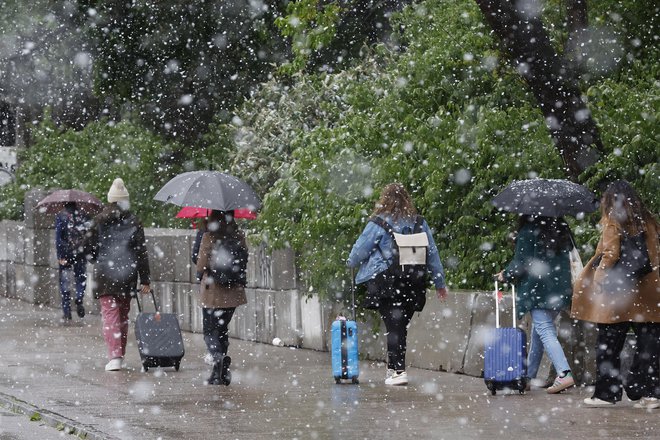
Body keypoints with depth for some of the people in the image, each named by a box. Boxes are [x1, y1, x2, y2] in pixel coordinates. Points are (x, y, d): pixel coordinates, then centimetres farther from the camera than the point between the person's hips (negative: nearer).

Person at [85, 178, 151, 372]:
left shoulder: (99, 221, 0)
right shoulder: (134, 223, 1)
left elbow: (89, 247, 3)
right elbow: (141, 253, -1)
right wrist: (145, 280, 2)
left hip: (105, 274, -2)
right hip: (127, 274, 2)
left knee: (110, 314, -4)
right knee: (123, 315, 15)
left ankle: (114, 356, -18)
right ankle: (120, 356, 21)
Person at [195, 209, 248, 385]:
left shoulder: (209, 237, -12)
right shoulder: (239, 236, -2)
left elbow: (201, 265, -6)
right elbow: (245, 259, 5)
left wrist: (200, 281, 12)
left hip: (212, 292, -4)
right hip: (233, 292, 4)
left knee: (209, 330, 5)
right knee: (222, 328, 17)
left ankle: (218, 357, -22)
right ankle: (223, 371, 14)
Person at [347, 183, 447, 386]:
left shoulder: (378, 224, -7)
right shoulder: (419, 224, 5)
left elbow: (360, 250, 2)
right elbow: (432, 254, 11)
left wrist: (351, 263, 25)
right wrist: (439, 283, 19)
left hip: (386, 282, -4)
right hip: (413, 284, 4)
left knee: (393, 326, -5)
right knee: (401, 325, 12)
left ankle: (398, 370, -12)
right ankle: (393, 369, 21)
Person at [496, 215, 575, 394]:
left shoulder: (527, 233, -7)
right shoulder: (561, 229, 13)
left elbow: (520, 263, -9)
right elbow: (570, 254, 16)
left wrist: (506, 275, 10)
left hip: (537, 289, -7)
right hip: (559, 289, 7)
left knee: (544, 330, -10)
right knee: (538, 330, 17)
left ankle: (564, 374, -26)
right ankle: (529, 376, 23)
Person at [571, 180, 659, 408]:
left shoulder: (613, 222, -4)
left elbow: (609, 255, -11)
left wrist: (598, 282, -5)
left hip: (617, 294, -4)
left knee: (608, 346, 4)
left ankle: (606, 393, 4)